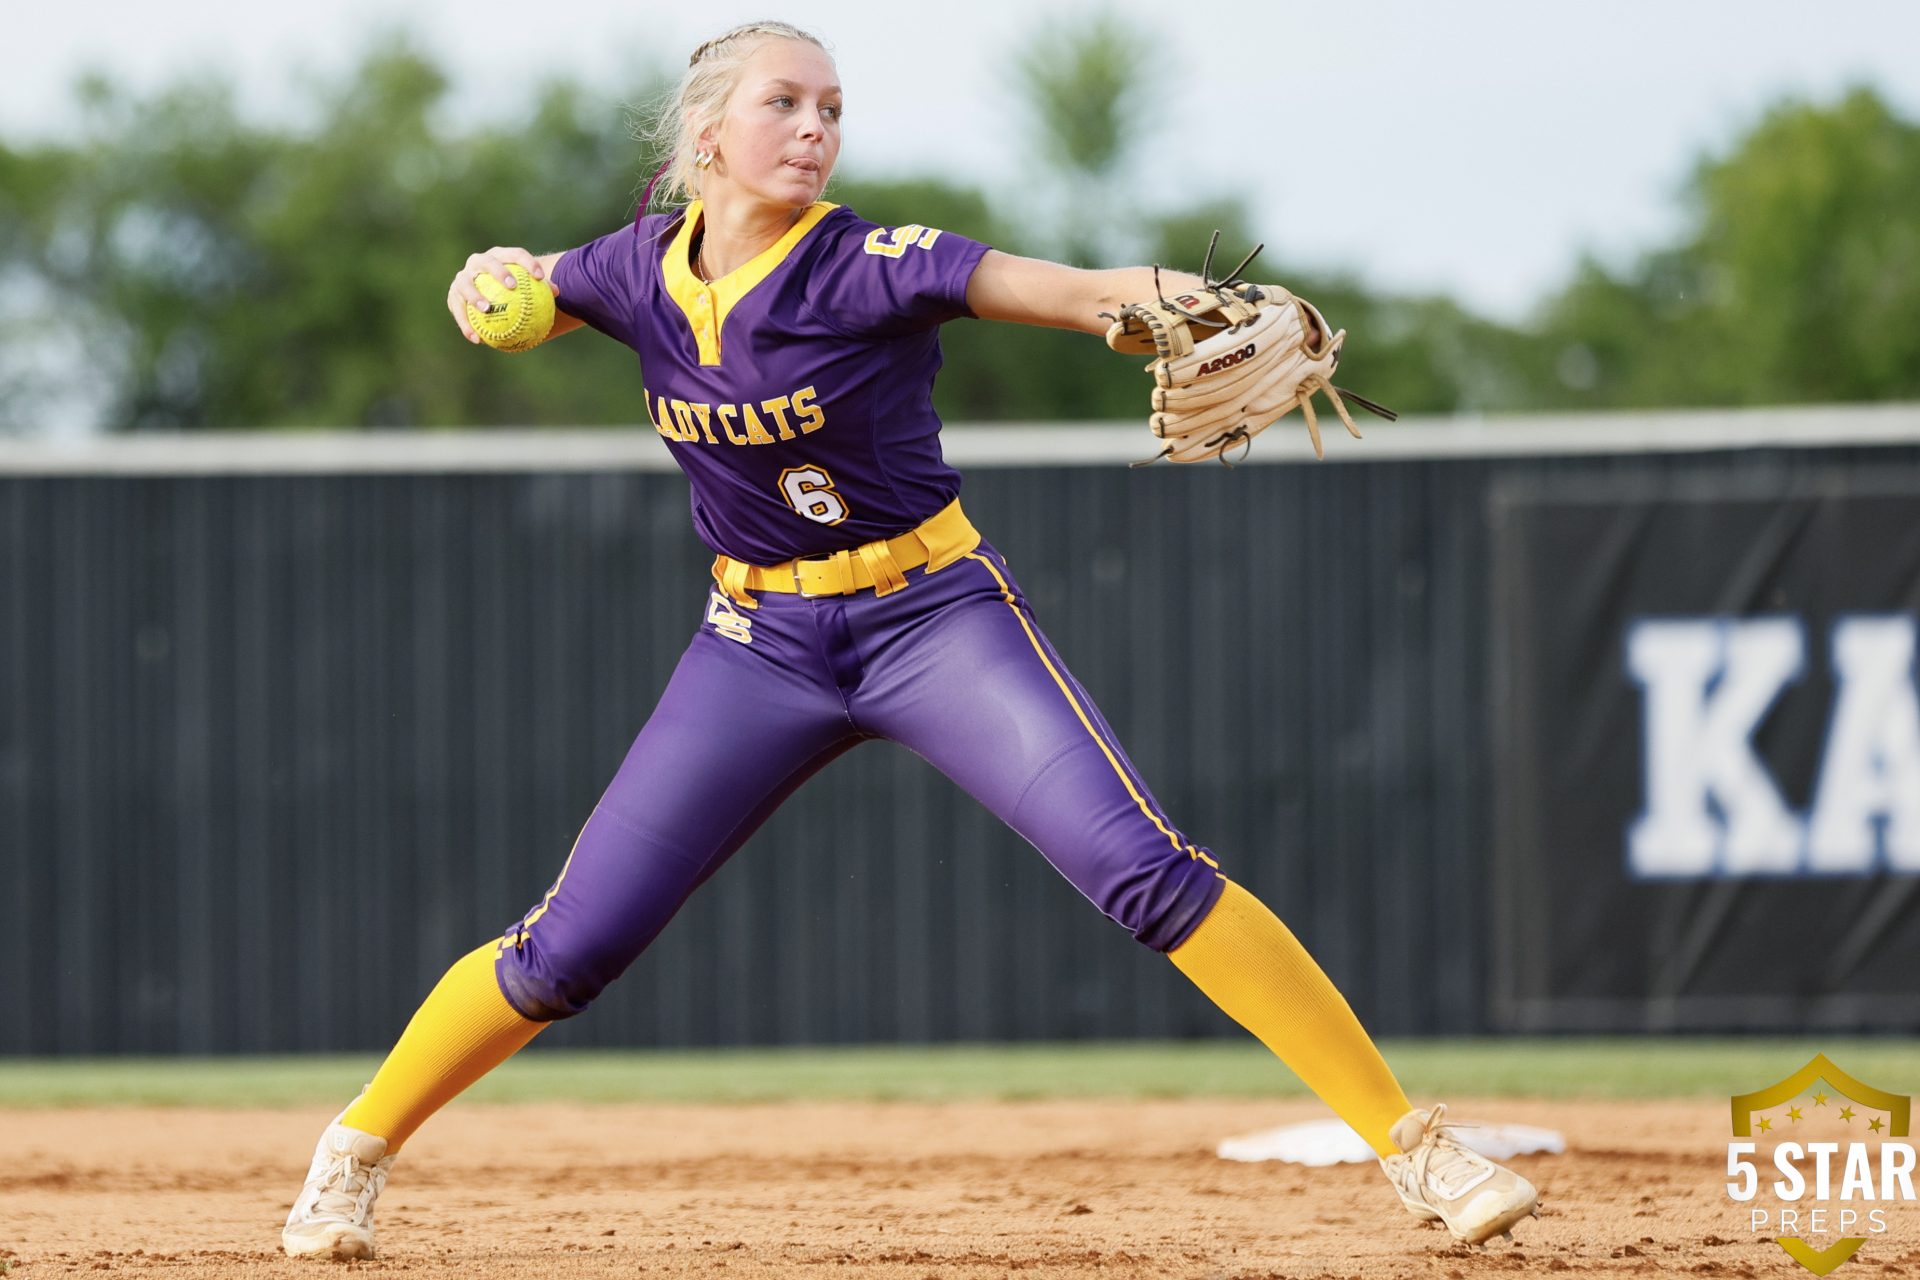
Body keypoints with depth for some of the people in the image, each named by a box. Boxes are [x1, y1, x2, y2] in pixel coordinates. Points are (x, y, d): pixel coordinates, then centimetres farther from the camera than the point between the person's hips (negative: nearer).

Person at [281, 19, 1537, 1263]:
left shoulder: (867, 265, -17)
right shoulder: (643, 270, -3)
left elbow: (1069, 291, -30)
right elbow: (516, 301, 17)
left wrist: (1195, 308, -51)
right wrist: (494, 282, -8)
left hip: (936, 617, -3)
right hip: (762, 643, 3)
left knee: (1148, 872, -20)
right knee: (566, 950, -1)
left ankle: (1415, 1144, -17)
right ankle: (360, 1148, 23)